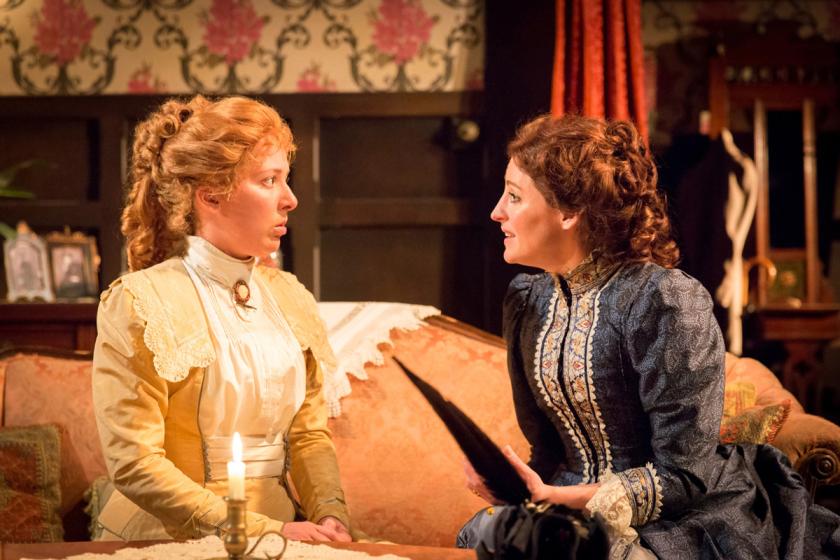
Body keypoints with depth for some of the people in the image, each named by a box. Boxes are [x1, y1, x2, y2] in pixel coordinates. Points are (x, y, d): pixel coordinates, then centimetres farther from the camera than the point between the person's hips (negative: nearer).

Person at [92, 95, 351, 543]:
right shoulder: (138, 305, -7)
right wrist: (265, 530, -18)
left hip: (281, 533, 5)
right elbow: (134, 465, -12)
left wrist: (329, 514, -7)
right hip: (172, 542, -5)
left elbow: (309, 433, 13)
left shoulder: (290, 297, 12)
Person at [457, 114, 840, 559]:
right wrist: (515, 484, -13)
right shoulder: (527, 301, 6)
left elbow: (684, 478, -18)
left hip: (692, 521, -6)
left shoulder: (665, 302, -17)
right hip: (583, 508, 7)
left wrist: (550, 498, -25)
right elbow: (549, 453, 10)